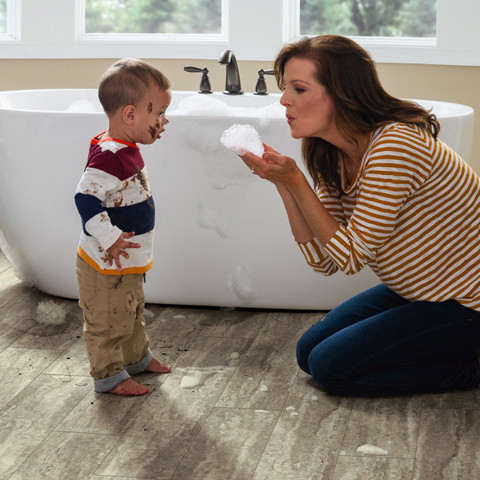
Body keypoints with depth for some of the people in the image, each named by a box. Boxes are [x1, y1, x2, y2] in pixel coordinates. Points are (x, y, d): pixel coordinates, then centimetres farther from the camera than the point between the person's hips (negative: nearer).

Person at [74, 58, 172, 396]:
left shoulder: (127, 150, 5)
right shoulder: (109, 157, -28)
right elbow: (86, 200, -31)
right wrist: (110, 239, -29)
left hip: (129, 263, 10)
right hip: (106, 266, -10)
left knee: (132, 313, 27)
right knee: (107, 322, 6)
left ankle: (137, 356, 44)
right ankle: (109, 375, 19)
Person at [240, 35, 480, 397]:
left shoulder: (396, 147, -28)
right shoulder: (334, 158, 0)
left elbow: (351, 256, -22)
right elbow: (323, 261, -3)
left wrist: (294, 180, -23)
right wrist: (282, 183, -13)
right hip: (414, 292, 9)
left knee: (331, 366, -11)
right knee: (310, 352, 11)